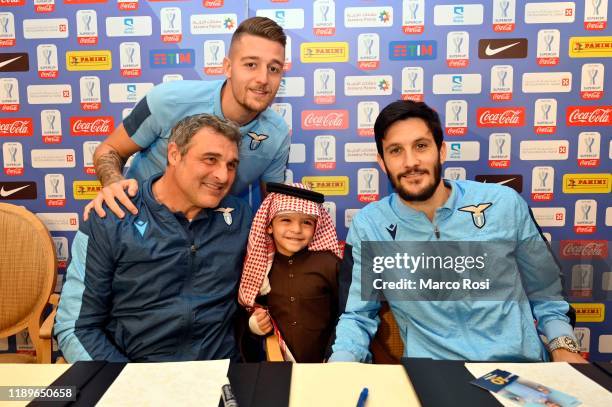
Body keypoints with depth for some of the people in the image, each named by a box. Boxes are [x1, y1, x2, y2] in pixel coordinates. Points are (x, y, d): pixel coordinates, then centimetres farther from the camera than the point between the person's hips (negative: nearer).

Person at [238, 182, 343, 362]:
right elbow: (250, 307, 15)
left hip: (322, 363, -3)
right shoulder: (260, 265, 0)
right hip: (277, 363, 4)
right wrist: (253, 324, -3)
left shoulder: (329, 263, -9)